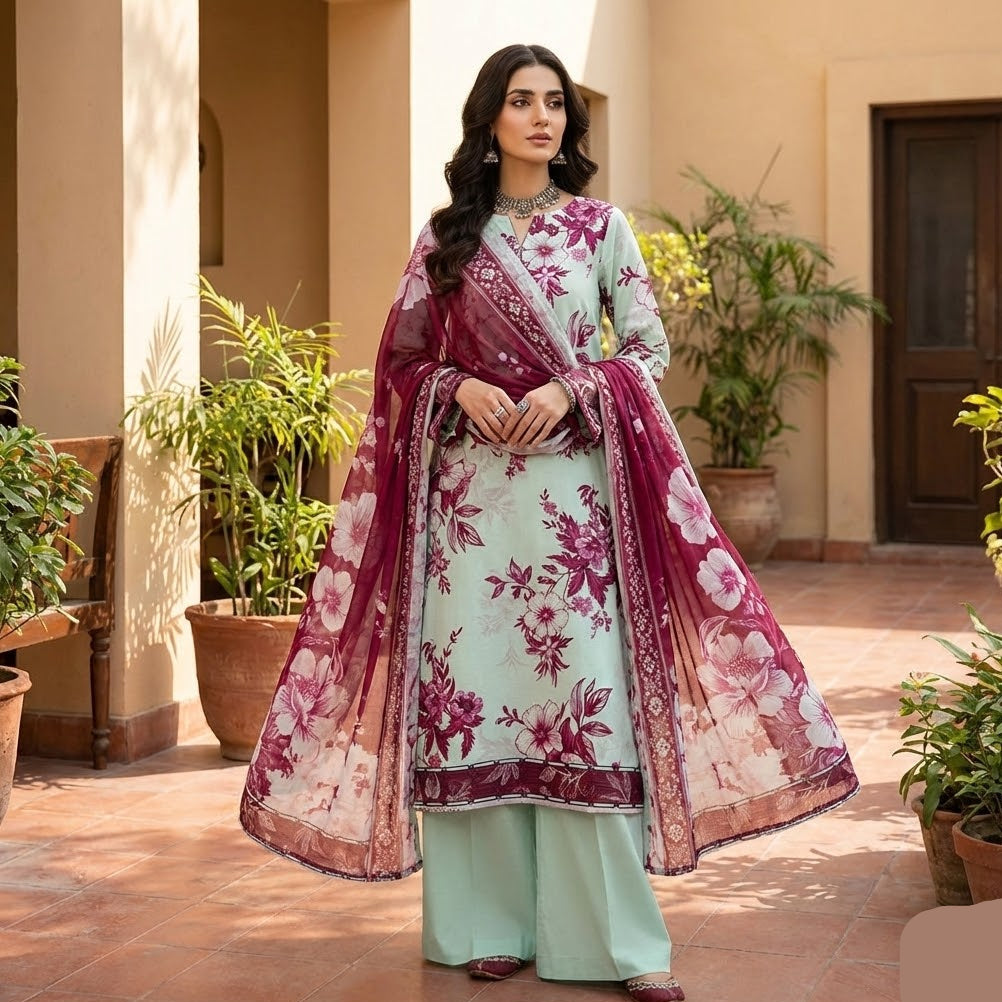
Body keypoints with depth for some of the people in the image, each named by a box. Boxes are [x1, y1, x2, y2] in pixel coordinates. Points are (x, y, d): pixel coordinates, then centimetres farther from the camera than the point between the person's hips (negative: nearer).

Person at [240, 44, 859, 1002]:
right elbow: (405, 355, 11)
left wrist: (571, 391, -11)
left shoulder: (600, 226, 7)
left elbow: (650, 347, 5)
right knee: (475, 685, 0)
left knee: (586, 686, -5)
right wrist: (464, 389, -9)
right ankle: (495, 920, 11)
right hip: (469, 488, 1)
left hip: (577, 485, -1)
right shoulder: (446, 235, 9)